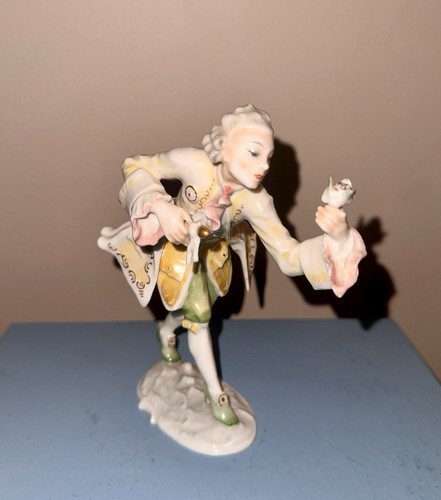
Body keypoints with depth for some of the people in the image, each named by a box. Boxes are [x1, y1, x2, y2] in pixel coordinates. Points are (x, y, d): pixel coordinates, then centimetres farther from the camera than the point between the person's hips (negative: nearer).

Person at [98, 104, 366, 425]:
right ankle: (215, 392, 24)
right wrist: (161, 207, -41)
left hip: (210, 252, 3)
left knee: (192, 310, 25)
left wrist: (338, 238, -54)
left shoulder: (255, 200, -35)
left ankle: (166, 331, 63)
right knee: (199, 315, 0)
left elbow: (288, 256, -36)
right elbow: (136, 167, -23)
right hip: (176, 249, -3)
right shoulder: (193, 163, -38)